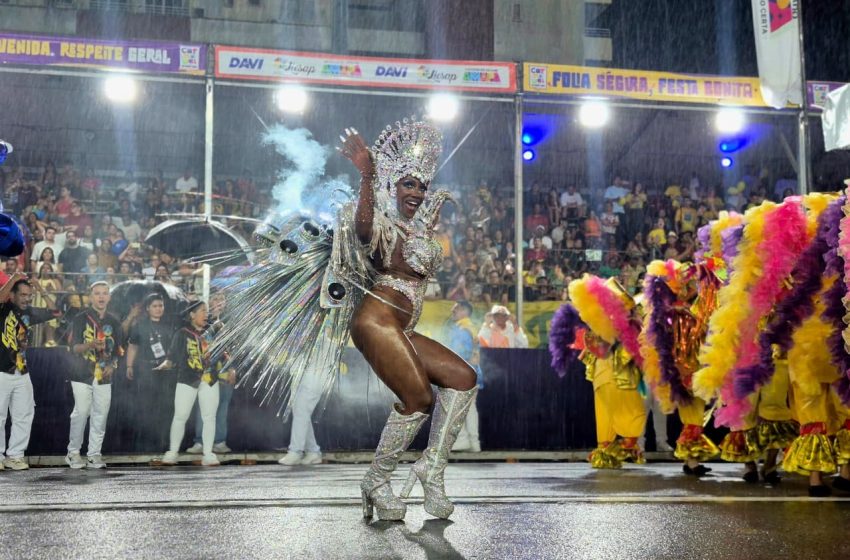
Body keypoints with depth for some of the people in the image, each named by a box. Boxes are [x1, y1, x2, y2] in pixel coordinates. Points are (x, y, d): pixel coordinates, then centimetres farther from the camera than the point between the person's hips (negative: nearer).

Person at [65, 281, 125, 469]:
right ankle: (73, 452, 7)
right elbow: (74, 347, -7)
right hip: (82, 375, -3)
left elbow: (119, 348, 18)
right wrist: (91, 345, -26)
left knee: (100, 415, 1)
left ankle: (94, 454, 9)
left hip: (104, 376, 4)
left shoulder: (114, 321, 11)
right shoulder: (80, 319, -1)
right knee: (81, 413, -7)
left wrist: (112, 365, 0)